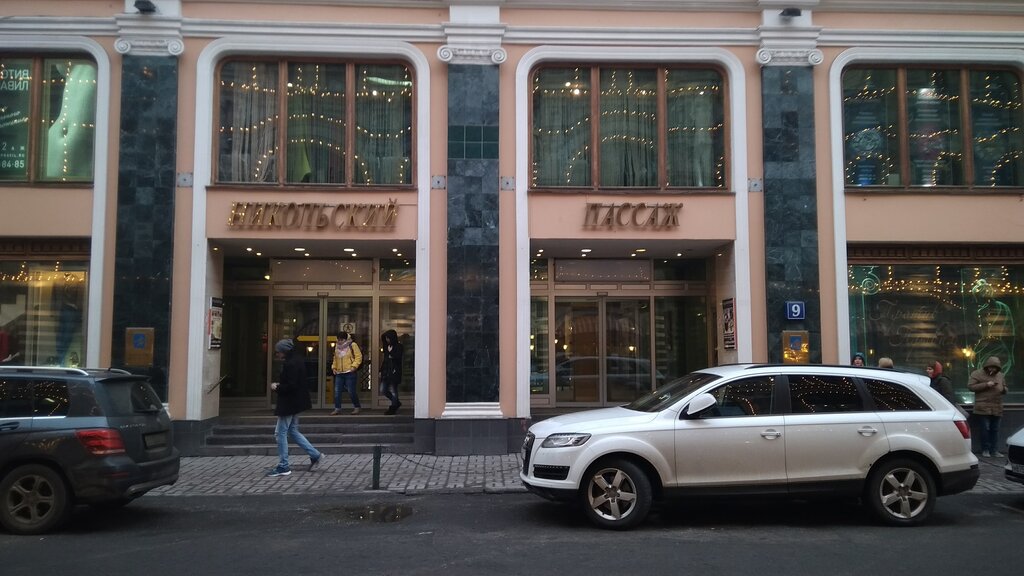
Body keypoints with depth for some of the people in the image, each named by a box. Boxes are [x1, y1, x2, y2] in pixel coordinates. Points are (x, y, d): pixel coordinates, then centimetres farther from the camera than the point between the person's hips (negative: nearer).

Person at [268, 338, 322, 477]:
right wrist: (280, 384, 7)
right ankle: (315, 454, 19)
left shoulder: (290, 364, -21)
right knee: (293, 431, 19)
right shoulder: (298, 360, 9)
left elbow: (291, 386, -26)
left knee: (281, 433, 0)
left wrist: (277, 387, -12)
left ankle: (283, 466, 7)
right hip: (296, 402, 10)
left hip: (288, 403, -10)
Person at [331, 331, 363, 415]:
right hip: (339, 373, 6)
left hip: (350, 373, -6)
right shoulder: (337, 346, 14)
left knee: (351, 391, -3)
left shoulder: (352, 345, -3)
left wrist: (354, 366, -17)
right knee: (337, 391, 1)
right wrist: (334, 367, 12)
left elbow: (359, 357, -7)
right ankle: (337, 409, 9)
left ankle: (357, 407, 14)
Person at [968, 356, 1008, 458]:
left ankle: (994, 451, 12)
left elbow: (1004, 388, 27)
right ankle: (985, 450, 3)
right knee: (985, 428, -7)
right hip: (983, 407, -5)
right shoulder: (978, 374, 0)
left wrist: (1003, 389, 1)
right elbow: (971, 386, -8)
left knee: (995, 429, 6)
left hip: (997, 408, 5)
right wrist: (986, 384, -15)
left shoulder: (1000, 375, 16)